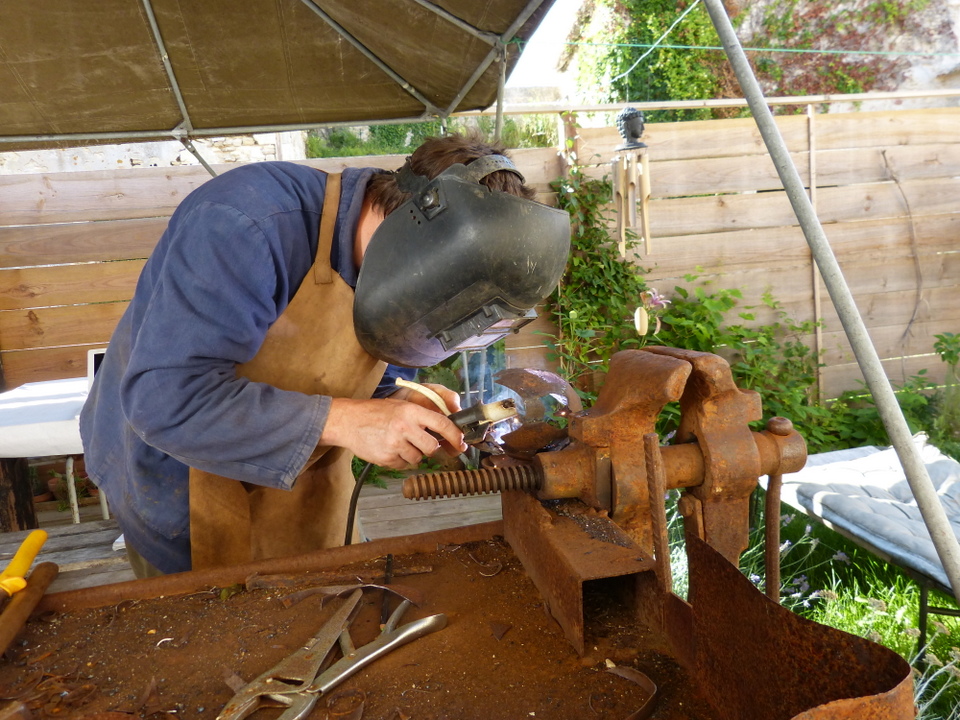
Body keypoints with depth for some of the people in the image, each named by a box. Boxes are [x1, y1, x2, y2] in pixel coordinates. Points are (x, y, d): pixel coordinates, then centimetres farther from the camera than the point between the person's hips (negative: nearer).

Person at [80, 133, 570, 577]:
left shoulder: (395, 272, -10)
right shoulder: (245, 227, -33)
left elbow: (375, 382, 4)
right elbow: (163, 399, -38)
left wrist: (408, 413, -19)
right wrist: (341, 421, -40)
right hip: (177, 479, -5)